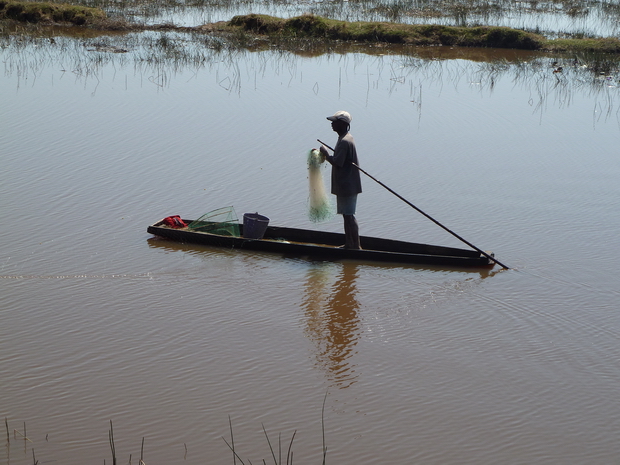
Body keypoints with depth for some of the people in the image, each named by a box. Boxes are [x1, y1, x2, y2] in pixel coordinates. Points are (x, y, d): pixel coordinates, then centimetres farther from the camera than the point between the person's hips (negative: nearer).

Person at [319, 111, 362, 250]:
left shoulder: (344, 142, -20)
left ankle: (356, 246, -1)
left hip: (347, 185, -11)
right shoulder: (347, 138, 14)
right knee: (347, 215, 16)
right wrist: (327, 154, 8)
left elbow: (337, 162, -25)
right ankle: (348, 244, 23)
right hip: (346, 185, 11)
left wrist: (325, 153, -11)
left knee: (349, 215, -6)